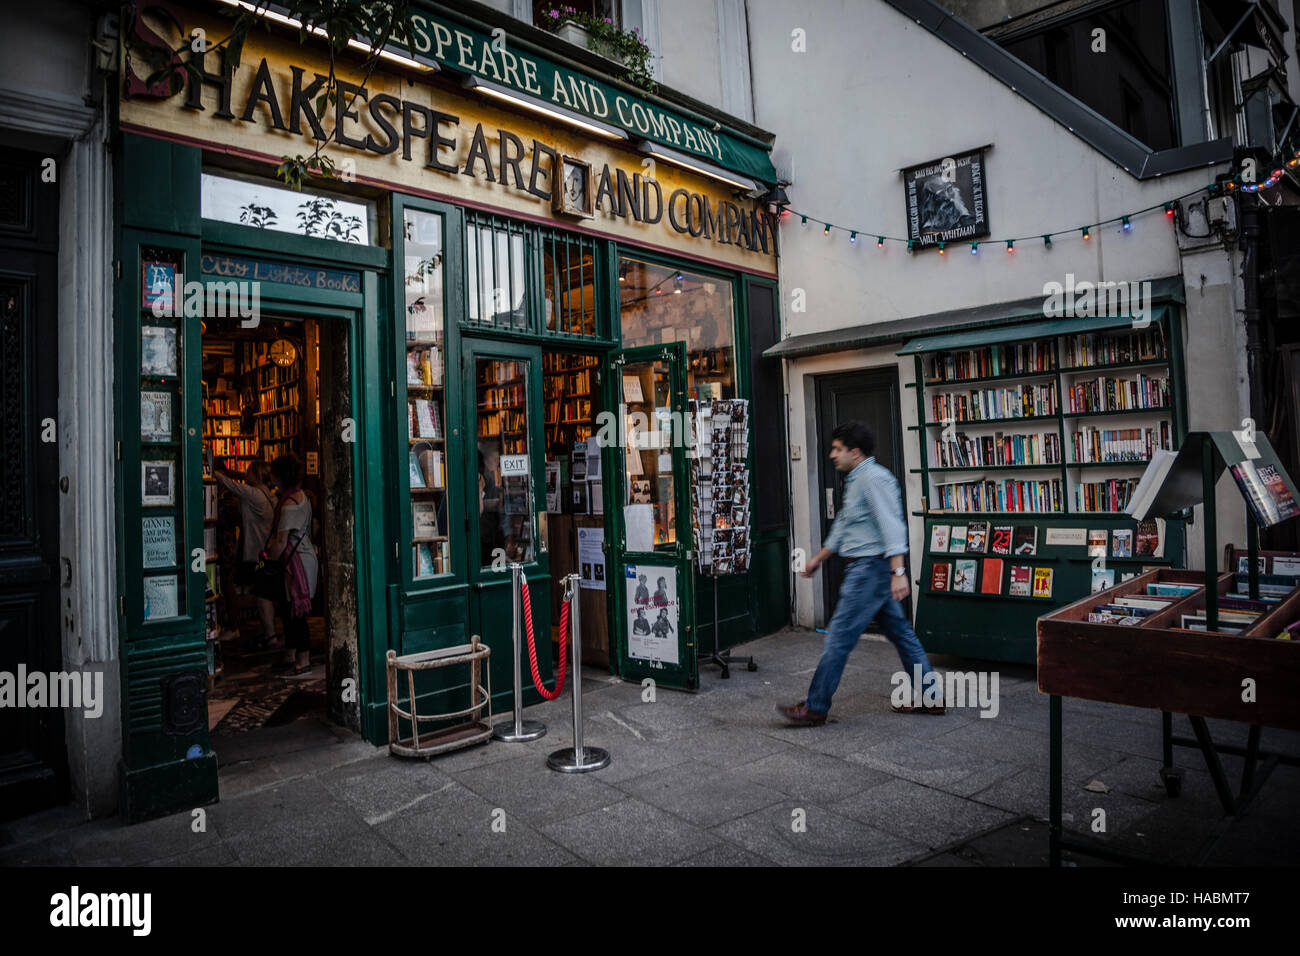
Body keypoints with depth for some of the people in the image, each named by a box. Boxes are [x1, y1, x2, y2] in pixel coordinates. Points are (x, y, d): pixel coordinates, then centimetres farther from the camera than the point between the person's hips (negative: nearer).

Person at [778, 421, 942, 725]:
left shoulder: (874, 478, -14)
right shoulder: (855, 480, 18)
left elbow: (892, 525, -22)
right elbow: (844, 525, 27)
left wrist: (898, 572, -29)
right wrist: (819, 558, 32)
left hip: (871, 568, -11)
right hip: (865, 567, 11)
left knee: (839, 636, -6)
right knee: (900, 632, 14)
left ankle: (815, 707, 2)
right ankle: (930, 697, 23)